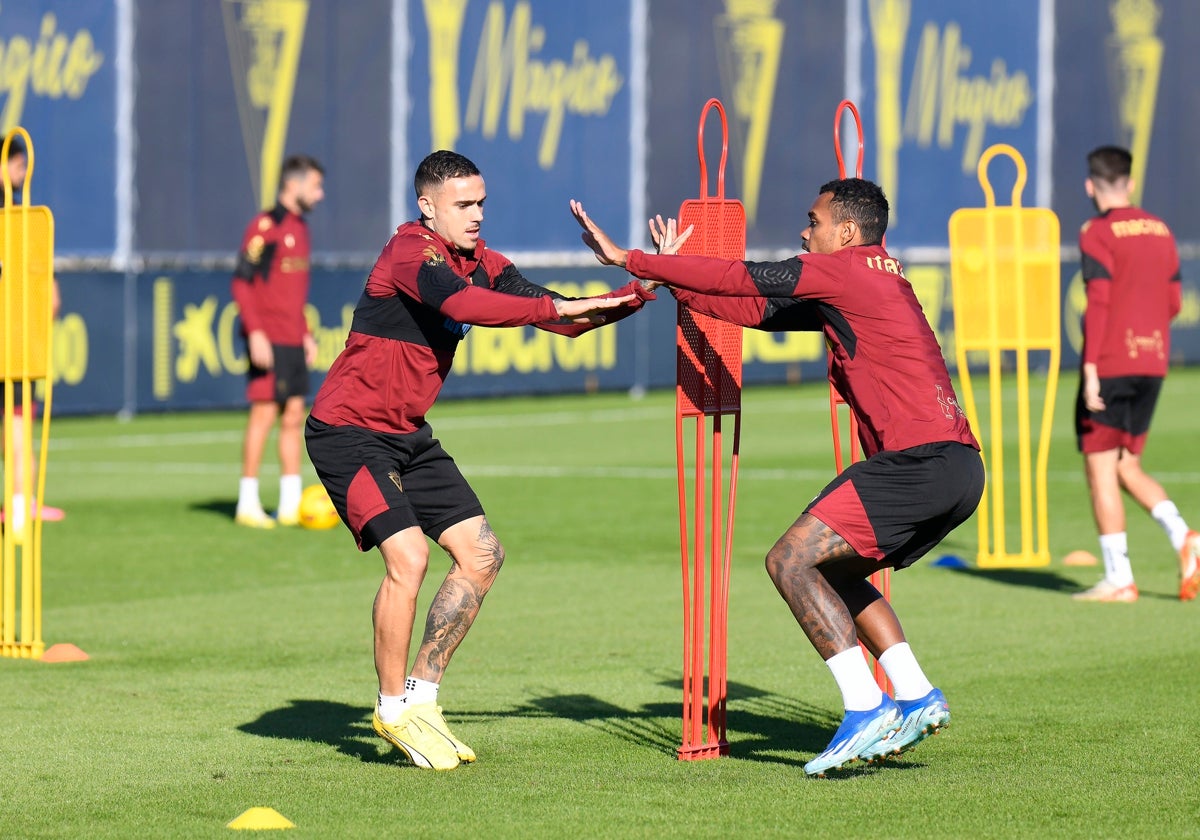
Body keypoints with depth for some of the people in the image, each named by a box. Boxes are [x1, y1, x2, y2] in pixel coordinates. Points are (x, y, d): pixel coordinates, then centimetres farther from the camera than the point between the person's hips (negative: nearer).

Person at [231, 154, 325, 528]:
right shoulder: (265, 225, -10)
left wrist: (306, 333, 19)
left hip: (293, 341, 8)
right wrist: (255, 333, -20)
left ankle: (291, 505, 10)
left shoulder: (300, 228, 16)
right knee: (264, 413, -8)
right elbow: (242, 281, -14)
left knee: (294, 416, 7)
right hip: (268, 340, -8)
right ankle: (248, 504, -3)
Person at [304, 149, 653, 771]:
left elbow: (563, 317, 3)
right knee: (408, 556, -22)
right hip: (348, 432, -9)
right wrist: (554, 307, -42)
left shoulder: (477, 260, 6)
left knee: (481, 554, 5)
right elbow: (460, 304, -39)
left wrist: (638, 292, -10)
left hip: (407, 434, 9)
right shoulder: (412, 253, -19)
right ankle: (393, 709, -4)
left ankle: (421, 696, 15)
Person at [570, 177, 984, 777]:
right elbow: (758, 310, 25)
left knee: (791, 560, -11)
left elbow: (738, 280, -3)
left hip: (923, 458, -10)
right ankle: (916, 697, 13)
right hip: (956, 466, 10)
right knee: (832, 571, 22)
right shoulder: (854, 288, 24)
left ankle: (865, 709, -16)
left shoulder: (847, 270, -4)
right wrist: (672, 281, 24)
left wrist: (630, 260, 3)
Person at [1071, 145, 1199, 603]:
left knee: (1100, 468, 1)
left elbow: (1098, 303, -16)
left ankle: (1118, 579, -1)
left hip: (1110, 364, -7)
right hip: (1152, 361, 7)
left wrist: (1090, 368, -17)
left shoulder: (1098, 233, -9)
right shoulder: (1159, 230, 11)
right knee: (1126, 465, 16)